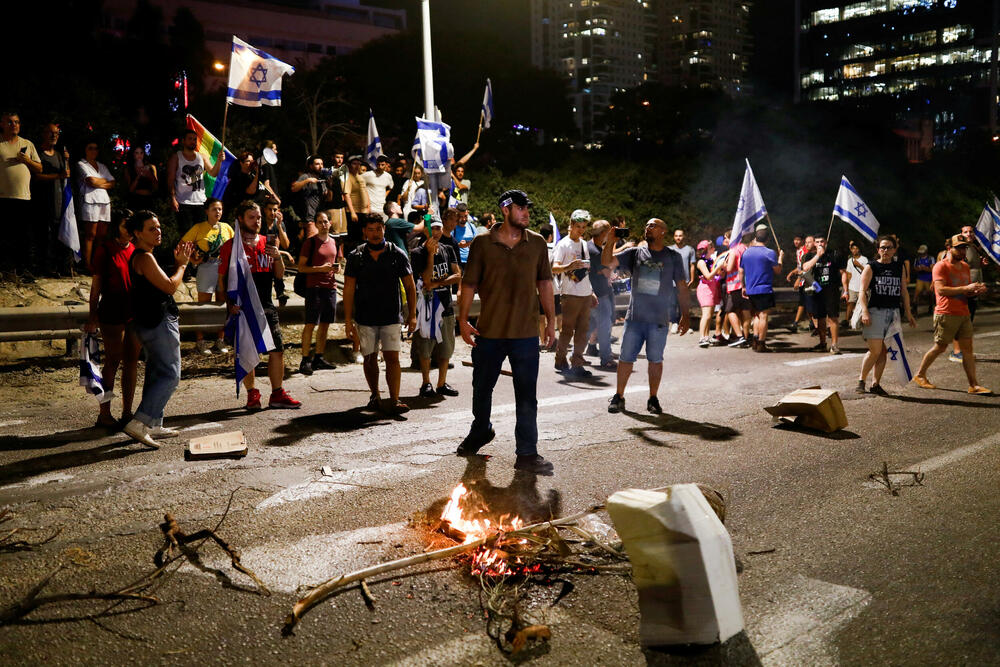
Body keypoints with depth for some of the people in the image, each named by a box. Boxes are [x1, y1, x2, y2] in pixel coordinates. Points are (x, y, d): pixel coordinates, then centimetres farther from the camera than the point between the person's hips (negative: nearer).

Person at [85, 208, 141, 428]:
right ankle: (104, 414, 6)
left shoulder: (135, 250, 12)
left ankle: (127, 412, 15)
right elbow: (96, 285, -5)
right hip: (112, 313, -6)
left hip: (134, 311, 6)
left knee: (132, 362, 7)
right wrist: (93, 316, -10)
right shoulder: (105, 250, -4)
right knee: (112, 362, -3)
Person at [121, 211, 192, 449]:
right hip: (158, 324, -11)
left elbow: (163, 285, 23)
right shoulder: (144, 258, -16)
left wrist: (177, 262, 15)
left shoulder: (144, 257, 17)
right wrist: (182, 264, -4)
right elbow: (170, 286, -19)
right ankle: (138, 423, -14)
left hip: (150, 323, 11)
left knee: (156, 373, 15)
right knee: (170, 375, -10)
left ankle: (153, 425, 22)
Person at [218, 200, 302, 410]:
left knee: (277, 350, 2)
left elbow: (280, 275, 13)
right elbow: (222, 279, 0)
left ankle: (277, 394, 11)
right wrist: (230, 303, -11)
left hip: (266, 305, 4)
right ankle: (252, 394, 15)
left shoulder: (267, 243, 12)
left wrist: (277, 257, -6)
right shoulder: (230, 246, 0)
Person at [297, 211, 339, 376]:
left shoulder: (334, 242, 15)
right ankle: (305, 360, -6)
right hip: (314, 287, -6)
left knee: (325, 324, 9)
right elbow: (301, 267, -6)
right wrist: (320, 268, -18)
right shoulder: (310, 242, -3)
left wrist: (336, 268, 5)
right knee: (311, 324, -8)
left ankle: (318, 358, 17)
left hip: (331, 287, 6)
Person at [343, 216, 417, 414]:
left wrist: (412, 314, 1)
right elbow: (348, 289, 3)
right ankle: (375, 396, 26)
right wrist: (348, 319, -2)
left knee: (392, 358, -9)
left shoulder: (397, 255, 3)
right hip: (365, 318, 1)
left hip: (391, 317, -1)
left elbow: (409, 286, 7)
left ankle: (394, 401, -11)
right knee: (370, 359, 9)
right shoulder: (356, 257, 3)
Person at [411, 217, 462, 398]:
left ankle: (442, 383, 18)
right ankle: (426, 384, 13)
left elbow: (458, 276, 0)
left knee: (445, 348, 8)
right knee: (425, 348, 0)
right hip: (427, 305, -4)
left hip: (446, 305, 4)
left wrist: (437, 283, -12)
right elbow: (427, 279, -15)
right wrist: (431, 253, -18)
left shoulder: (448, 250, 9)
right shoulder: (418, 253, -5)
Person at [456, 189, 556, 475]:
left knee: (527, 396, 1)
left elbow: (544, 283, 11)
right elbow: (469, 284, 1)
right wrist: (463, 320, -7)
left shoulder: (537, 243, 5)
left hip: (526, 333, 0)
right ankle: (480, 431, 42)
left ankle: (527, 453, 10)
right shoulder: (483, 243, -1)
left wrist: (551, 320, 8)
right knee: (482, 388, 16)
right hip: (488, 332, 0)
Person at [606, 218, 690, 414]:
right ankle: (618, 397, 14)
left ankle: (653, 399, 18)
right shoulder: (635, 253, 8)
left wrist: (686, 315, 3)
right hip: (634, 317, 1)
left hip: (659, 319, -1)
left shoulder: (673, 257, 5)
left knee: (655, 360, 5)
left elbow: (682, 287, 6)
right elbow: (607, 262, 4)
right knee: (625, 358, 3)